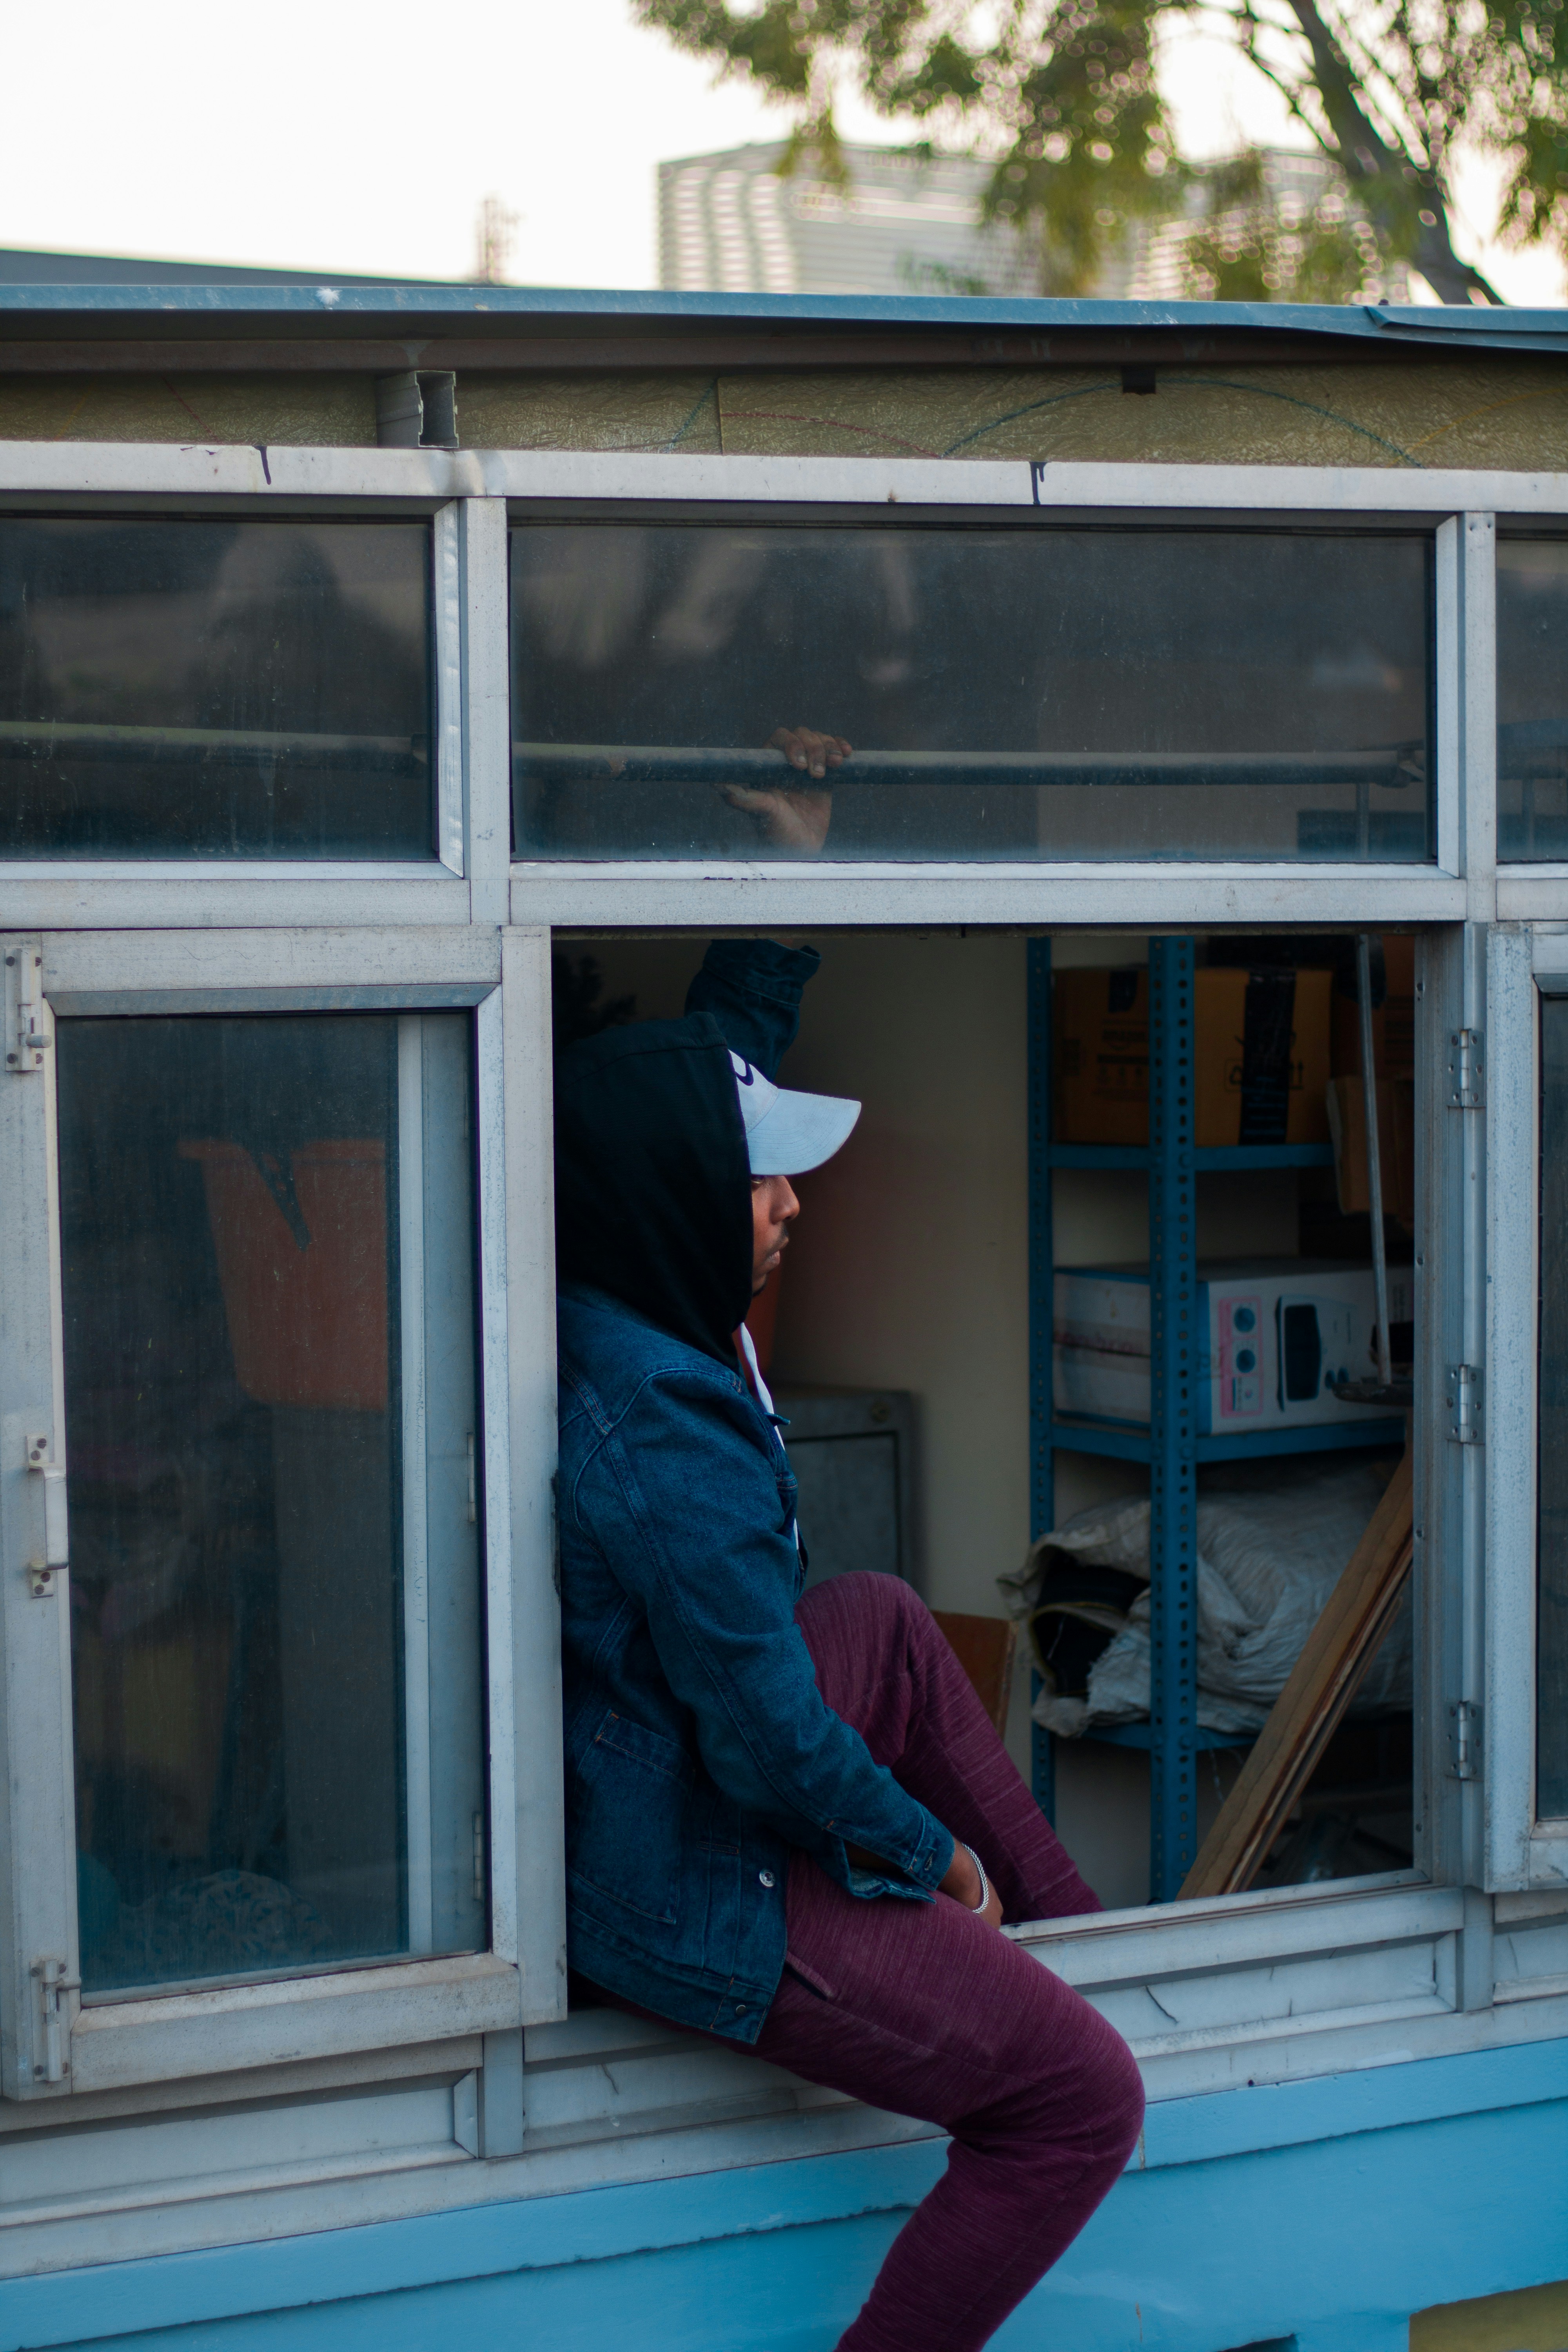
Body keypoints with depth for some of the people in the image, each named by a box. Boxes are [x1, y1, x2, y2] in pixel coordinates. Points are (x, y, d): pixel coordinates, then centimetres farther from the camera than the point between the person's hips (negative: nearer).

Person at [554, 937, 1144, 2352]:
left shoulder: (592, 1324, -2)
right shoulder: (668, 1434, -30)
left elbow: (706, 1075, 17)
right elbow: (770, 1742, -24)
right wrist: (934, 1857, -9)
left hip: (613, 1816, 10)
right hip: (699, 1906, -10)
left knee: (884, 1621, 30)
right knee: (1086, 2100, -5)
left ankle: (1071, 1929, 34)